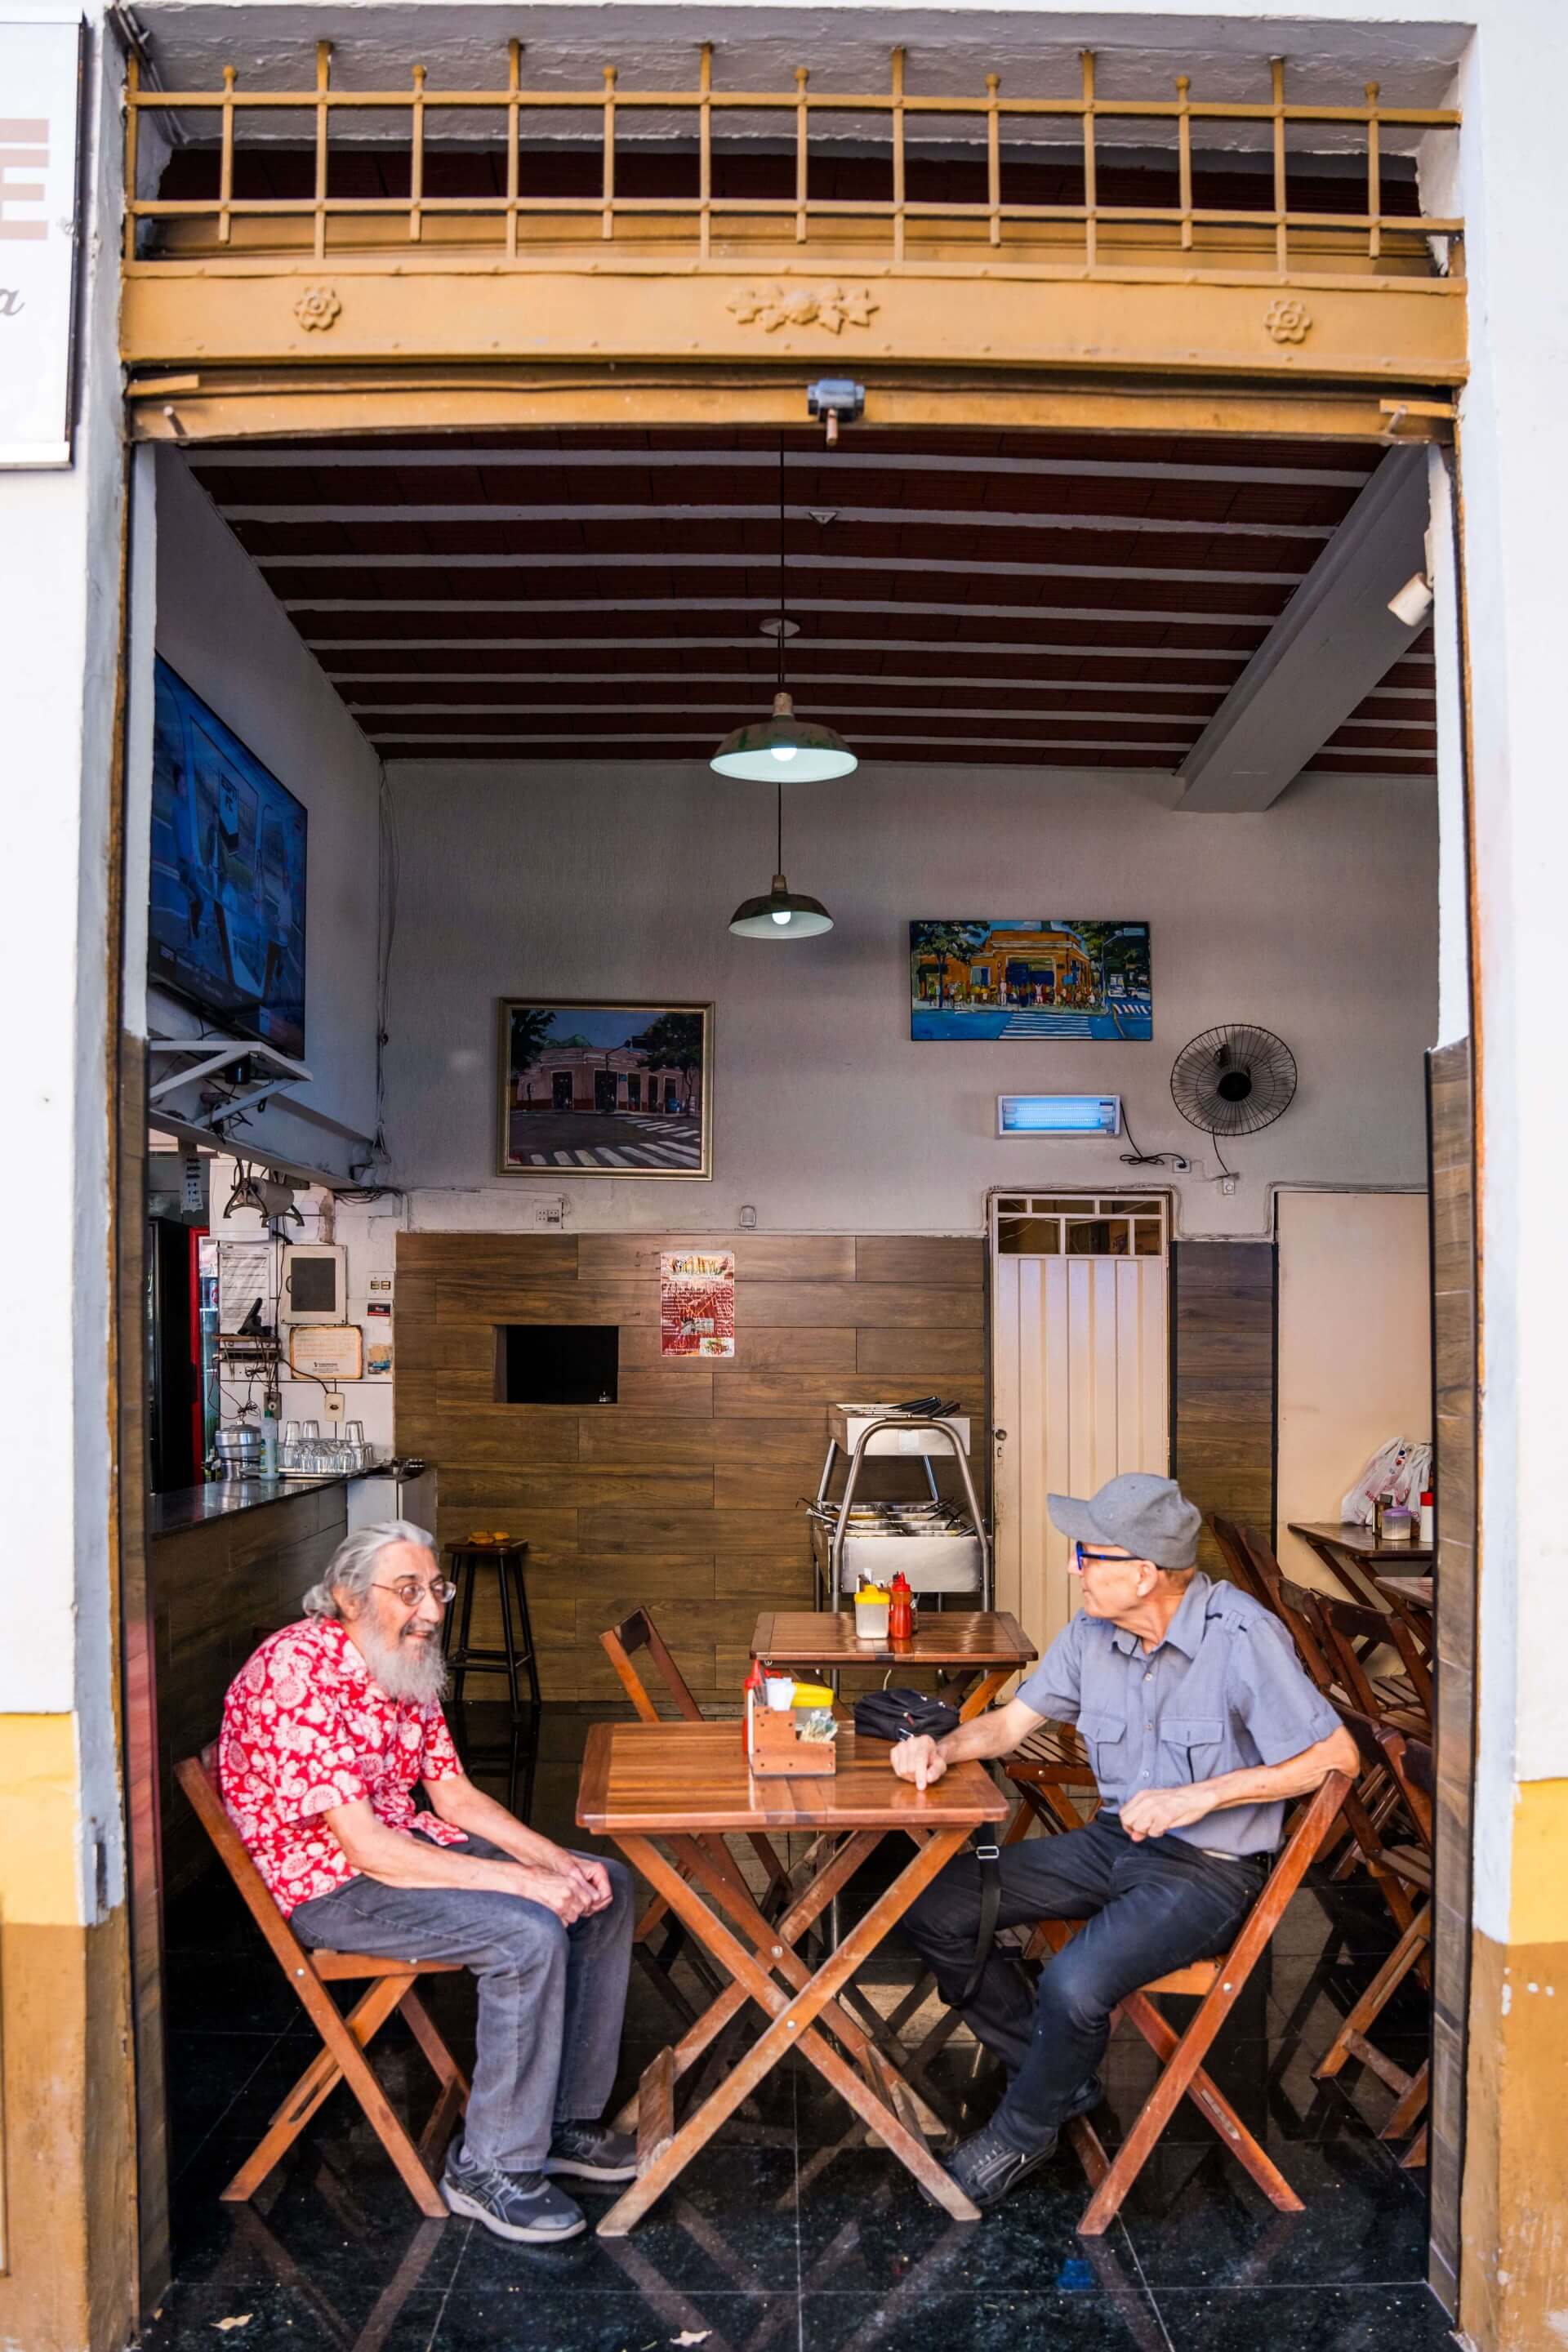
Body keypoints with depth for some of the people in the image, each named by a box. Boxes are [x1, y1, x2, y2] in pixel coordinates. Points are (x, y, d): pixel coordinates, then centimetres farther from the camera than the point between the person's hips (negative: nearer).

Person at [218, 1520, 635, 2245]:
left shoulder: (406, 1665, 5)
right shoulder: (297, 1674, -26)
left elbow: (454, 1795, 9)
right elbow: (364, 1845, -28)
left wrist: (560, 1862, -5)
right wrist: (524, 1880, -28)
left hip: (411, 1844, 10)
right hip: (329, 1884, -9)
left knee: (605, 1889, 4)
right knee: (529, 1933, -27)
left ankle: (566, 2119, 13)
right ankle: (491, 2166, -10)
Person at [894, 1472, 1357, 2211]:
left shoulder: (1242, 1637, -22)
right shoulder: (1095, 1631, -3)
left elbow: (1337, 1755, -17)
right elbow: (1013, 1718, 9)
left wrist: (1203, 1795, -23)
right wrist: (944, 1749, -12)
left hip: (1209, 1867, -7)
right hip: (1115, 1840, 7)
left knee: (1073, 1984, -30)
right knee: (933, 1908, -4)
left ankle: (1024, 2132, 4)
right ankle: (1061, 2076, 14)